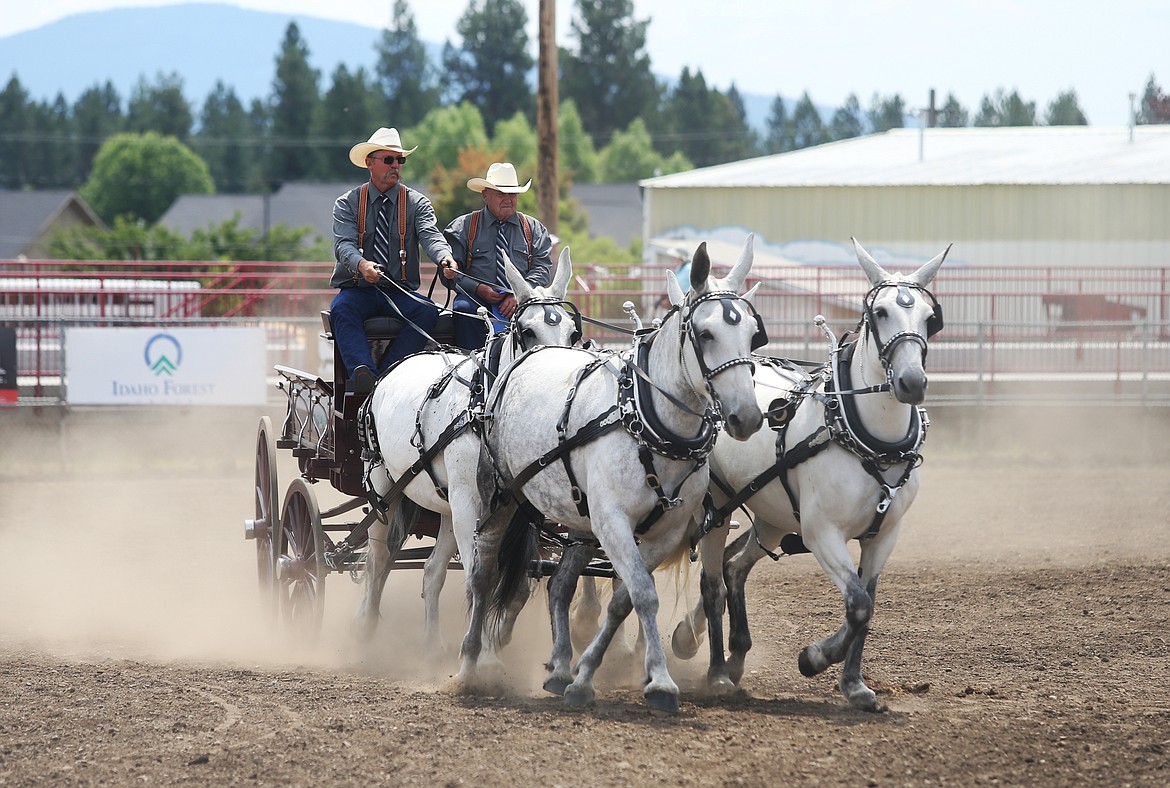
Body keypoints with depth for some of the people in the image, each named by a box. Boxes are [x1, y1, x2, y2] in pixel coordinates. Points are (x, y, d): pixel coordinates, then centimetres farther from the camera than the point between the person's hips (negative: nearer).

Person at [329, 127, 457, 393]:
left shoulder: (416, 202, 9)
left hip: (400, 293, 1)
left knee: (428, 312, -30)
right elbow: (344, 244, -10)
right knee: (341, 309, -34)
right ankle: (362, 373, -51)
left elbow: (430, 235, -9)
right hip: (357, 290, -1)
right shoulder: (347, 204, 6)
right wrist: (361, 264, -35)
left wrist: (445, 258, -34)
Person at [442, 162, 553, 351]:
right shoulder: (463, 227, 12)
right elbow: (449, 272, 5)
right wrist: (478, 288, -14)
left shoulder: (534, 228, 18)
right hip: (477, 298, -1)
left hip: (521, 302, 1)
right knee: (464, 307, -34)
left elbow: (543, 268, 7)